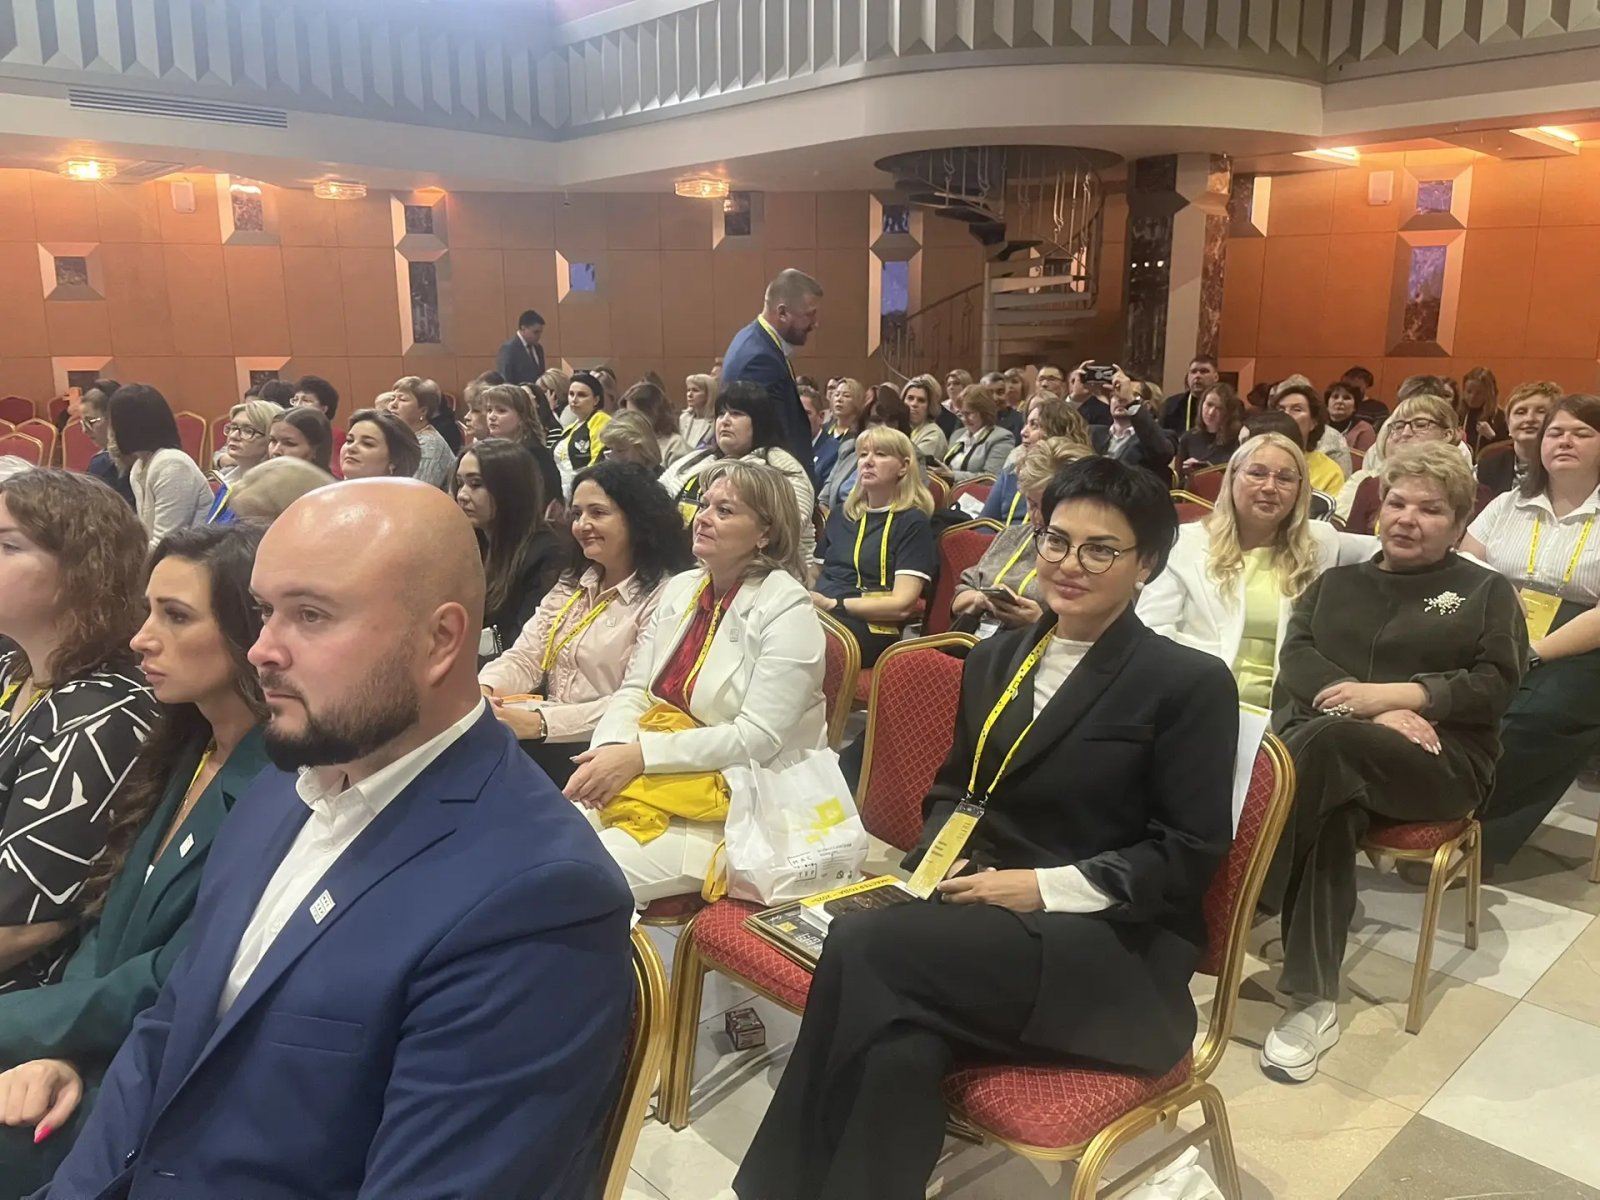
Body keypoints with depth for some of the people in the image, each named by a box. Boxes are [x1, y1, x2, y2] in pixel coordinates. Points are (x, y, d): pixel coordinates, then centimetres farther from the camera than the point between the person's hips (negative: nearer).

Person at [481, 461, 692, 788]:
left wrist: (541, 723, -26)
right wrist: (485, 687, -13)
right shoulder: (572, 584, 16)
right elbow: (524, 658, 10)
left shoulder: (662, 596, -10)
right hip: (552, 739, 7)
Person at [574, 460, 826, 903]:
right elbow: (634, 691, 8)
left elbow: (756, 738, -18)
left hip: (734, 805, -6)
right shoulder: (680, 588, 9)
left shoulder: (788, 611, -12)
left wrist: (640, 753, -21)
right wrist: (610, 750, -13)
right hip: (649, 782, 7)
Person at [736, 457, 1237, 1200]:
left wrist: (1045, 886, -16)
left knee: (863, 944, -30)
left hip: (1109, 948, -4)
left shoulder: (1191, 684, -2)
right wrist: (941, 857, -3)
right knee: (899, 1050, -32)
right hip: (983, 918, 5)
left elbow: (1190, 856, -6)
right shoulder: (994, 659, 16)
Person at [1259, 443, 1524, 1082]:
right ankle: (1313, 1000, -34)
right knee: (1335, 811, -37)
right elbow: (1296, 656, 5)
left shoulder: (1487, 592, 17)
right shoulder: (1336, 582, 23)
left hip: (1440, 762, -2)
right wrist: (1375, 712, -13)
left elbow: (1496, 685, 0)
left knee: (1326, 741, -37)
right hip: (1317, 740, 2)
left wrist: (1394, 694, -15)